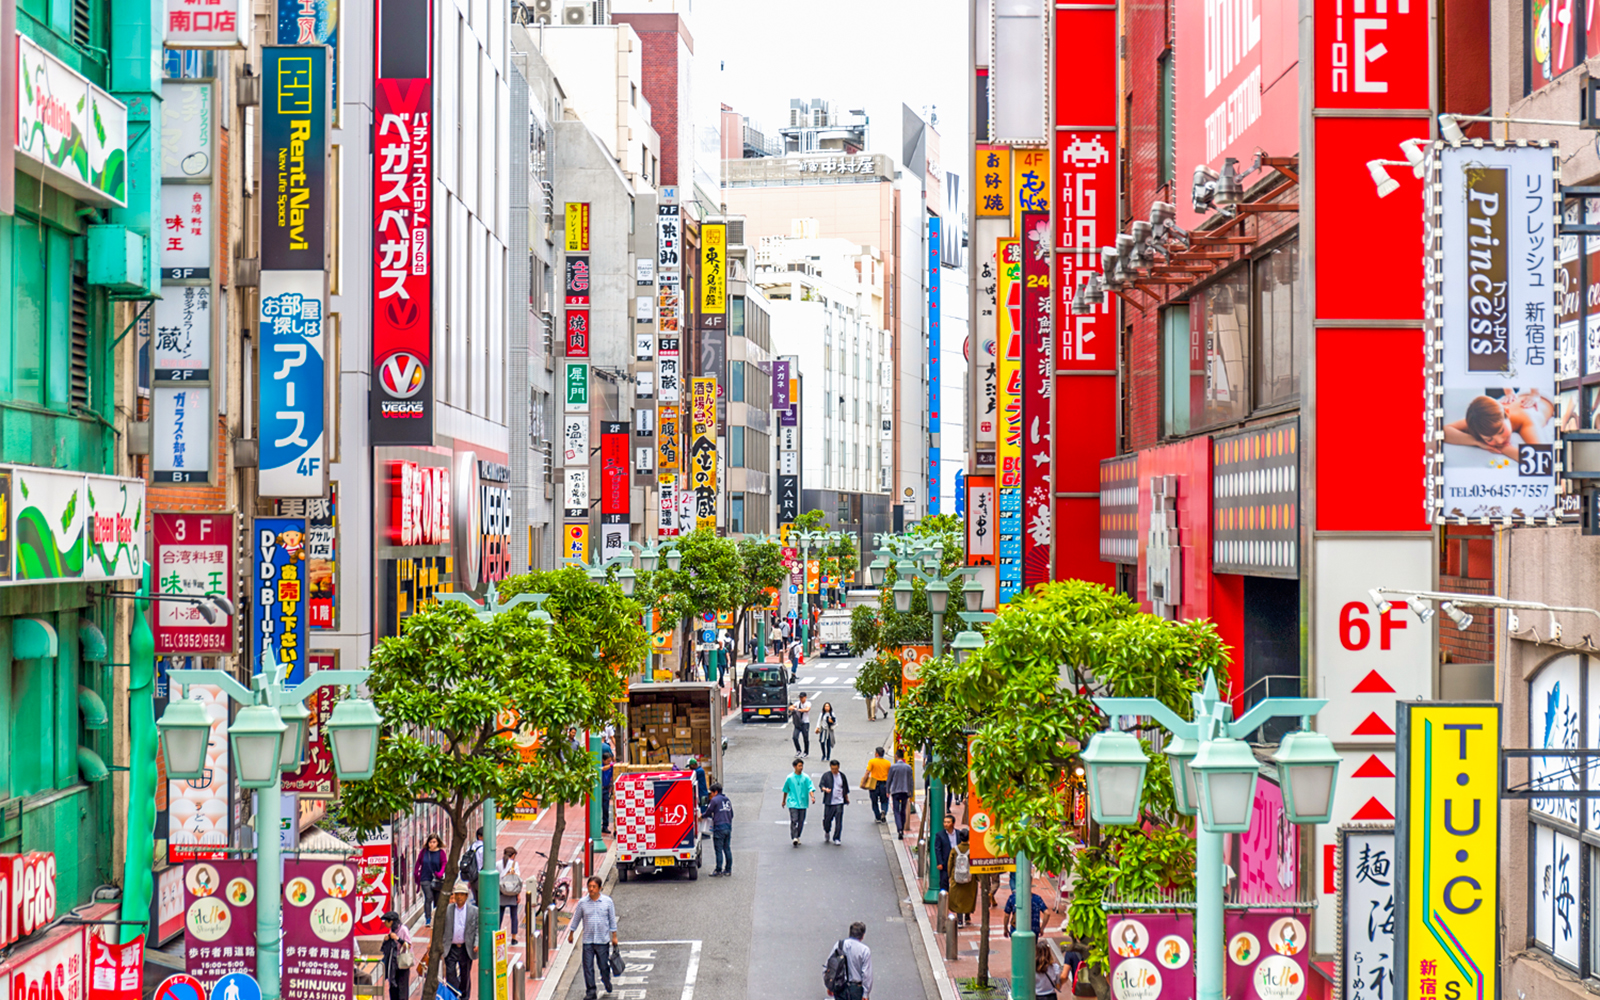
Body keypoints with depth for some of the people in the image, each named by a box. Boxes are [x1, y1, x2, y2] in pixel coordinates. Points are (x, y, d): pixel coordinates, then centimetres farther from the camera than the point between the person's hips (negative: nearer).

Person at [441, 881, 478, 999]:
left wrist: (476, 944, -12)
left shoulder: (474, 910, 2)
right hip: (451, 948, 0)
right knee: (450, 973, -7)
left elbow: (478, 929, 1)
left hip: (466, 948, 0)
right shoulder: (447, 910, 3)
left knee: (465, 975, 11)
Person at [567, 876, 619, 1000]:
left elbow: (612, 920, 5)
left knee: (604, 965, 8)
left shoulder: (607, 901, -2)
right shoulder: (582, 903, 0)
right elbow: (576, 919, 11)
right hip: (587, 941, 1)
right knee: (588, 967, -1)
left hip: (603, 940, -1)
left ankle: (607, 982, 36)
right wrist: (571, 934, 16)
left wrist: (614, 936, 4)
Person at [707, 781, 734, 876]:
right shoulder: (728, 800, 16)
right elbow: (731, 814, 22)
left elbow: (708, 812, -4)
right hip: (728, 827, 7)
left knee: (718, 850, -4)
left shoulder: (715, 800, -7)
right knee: (727, 849, 10)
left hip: (719, 828, -7)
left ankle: (718, 870, -5)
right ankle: (728, 870, 11)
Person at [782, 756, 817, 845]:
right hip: (793, 803, -2)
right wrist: (784, 801, 20)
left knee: (801, 821, 8)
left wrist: (812, 797, -25)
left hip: (803, 803, 2)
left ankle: (798, 837, 24)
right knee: (794, 820, -14)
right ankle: (794, 838, -18)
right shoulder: (790, 778, -1)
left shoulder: (806, 777, 0)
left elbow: (810, 788, -7)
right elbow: (786, 790, 12)